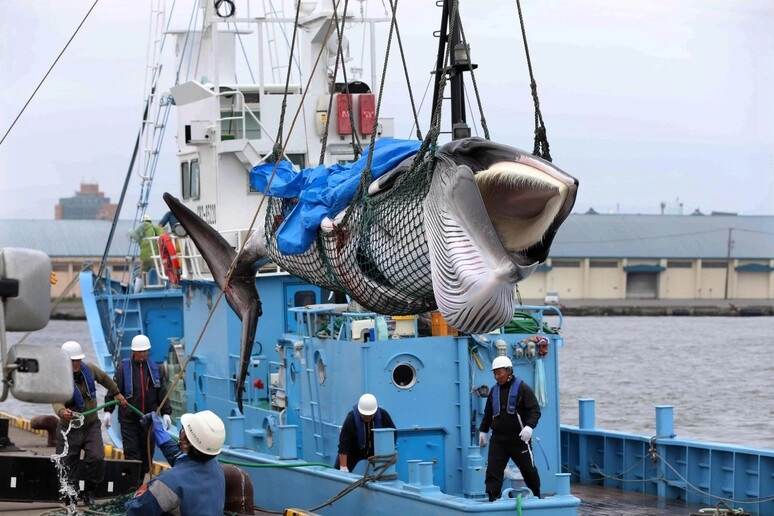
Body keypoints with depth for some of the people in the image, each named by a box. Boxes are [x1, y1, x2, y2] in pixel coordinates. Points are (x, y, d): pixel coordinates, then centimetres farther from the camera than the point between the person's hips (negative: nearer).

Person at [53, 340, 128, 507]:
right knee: (68, 466, -1)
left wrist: (117, 393, 28)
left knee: (97, 458, -16)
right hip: (70, 429, -3)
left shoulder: (89, 370, -4)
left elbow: (104, 378, 19)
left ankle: (89, 491, 5)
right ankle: (70, 500, 14)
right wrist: (62, 412, -61)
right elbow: (56, 401, -39)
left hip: (91, 426, 3)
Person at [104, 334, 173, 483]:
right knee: (131, 452, -7)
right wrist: (108, 411, -7)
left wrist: (166, 412, 4)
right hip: (128, 419, -3)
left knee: (147, 452, 7)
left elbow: (162, 393, 11)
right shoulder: (124, 368, -2)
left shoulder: (154, 368, 8)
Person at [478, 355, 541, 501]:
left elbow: (535, 410, -12)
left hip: (519, 439, -4)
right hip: (498, 440, 4)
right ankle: (493, 499, -5)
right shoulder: (494, 390, 12)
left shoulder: (523, 388, -6)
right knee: (493, 470, -7)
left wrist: (529, 426, -26)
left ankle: (537, 497, 25)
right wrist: (483, 430, 24)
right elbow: (488, 413, 24)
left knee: (529, 470, 6)